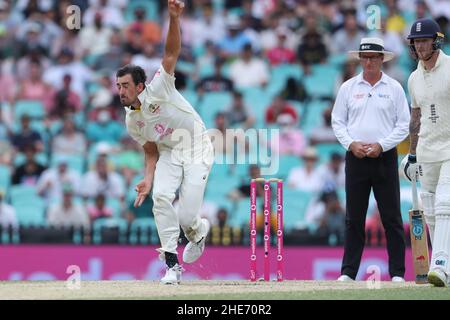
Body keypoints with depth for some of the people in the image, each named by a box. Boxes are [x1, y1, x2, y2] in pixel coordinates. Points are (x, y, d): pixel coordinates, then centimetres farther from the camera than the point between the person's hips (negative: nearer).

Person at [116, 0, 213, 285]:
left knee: (186, 218, -16)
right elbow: (151, 152, 9)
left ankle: (198, 230, 26)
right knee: (161, 197, -24)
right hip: (169, 153, 5)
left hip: (198, 151, -5)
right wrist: (148, 180, -10)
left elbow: (172, 52, -27)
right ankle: (172, 265, -15)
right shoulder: (132, 122, 1)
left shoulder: (158, 89, -17)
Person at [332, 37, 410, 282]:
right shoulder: (348, 88, 8)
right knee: (354, 218, 3)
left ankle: (397, 273, 1)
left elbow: (403, 125, 3)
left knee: (392, 218, -2)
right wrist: (351, 143, -7)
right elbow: (337, 121, 10)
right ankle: (348, 272, 6)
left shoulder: (394, 88, 4)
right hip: (355, 159, 1)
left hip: (384, 158, -1)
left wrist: (381, 145, -10)